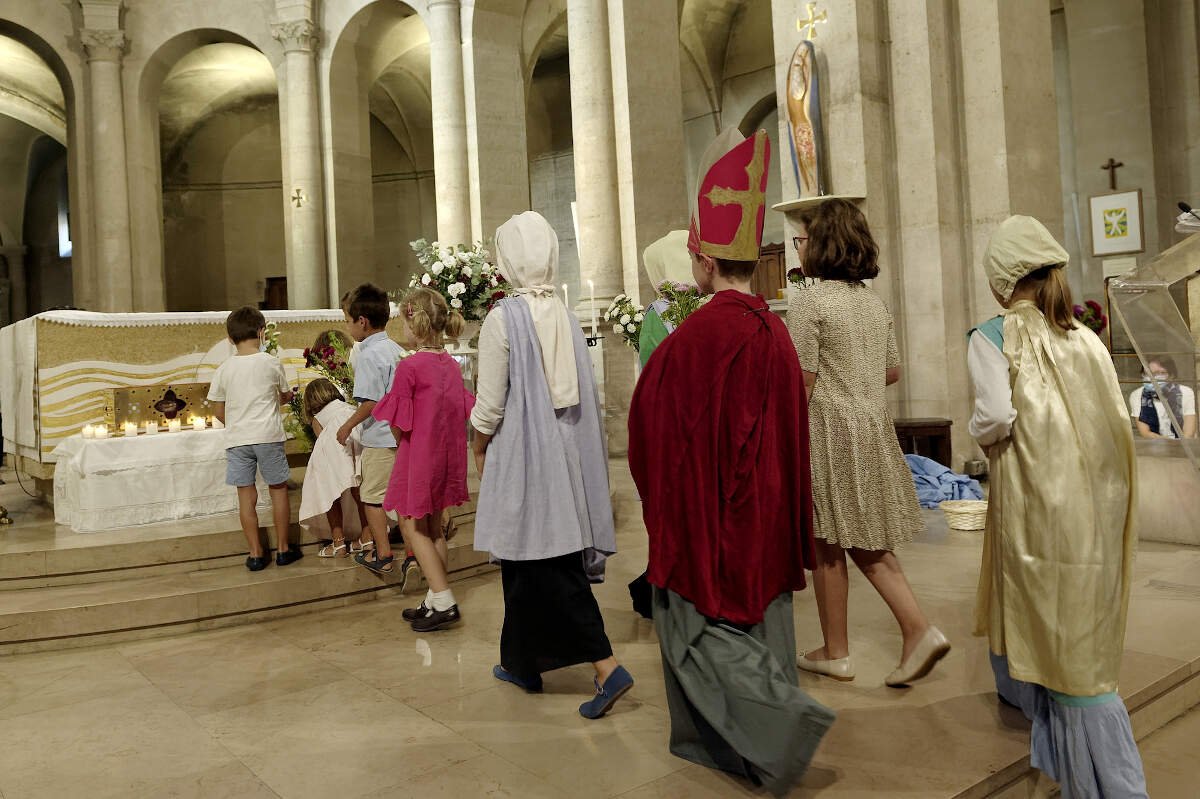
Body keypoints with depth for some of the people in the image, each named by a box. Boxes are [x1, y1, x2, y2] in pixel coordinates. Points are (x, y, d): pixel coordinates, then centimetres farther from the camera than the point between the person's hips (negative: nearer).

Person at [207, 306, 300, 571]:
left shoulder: (224, 369, 1)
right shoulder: (271, 363, -4)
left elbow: (218, 411, 5)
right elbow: (287, 396, 10)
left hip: (237, 439, 2)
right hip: (268, 436, -2)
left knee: (246, 495, 7)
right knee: (278, 489, 11)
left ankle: (256, 554, 13)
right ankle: (283, 549, 17)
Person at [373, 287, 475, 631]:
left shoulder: (409, 366, -17)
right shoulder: (451, 365, 4)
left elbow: (397, 425, -14)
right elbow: (461, 411, 9)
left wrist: (401, 445, 6)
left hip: (418, 455, -7)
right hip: (447, 453, 7)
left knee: (413, 527, 5)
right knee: (434, 528, 16)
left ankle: (444, 601, 2)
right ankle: (435, 600, 23)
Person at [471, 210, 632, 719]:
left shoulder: (503, 318, -13)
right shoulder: (566, 316, 5)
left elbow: (490, 404, -13)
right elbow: (583, 392, 8)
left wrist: (478, 445, 5)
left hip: (523, 455, -7)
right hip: (567, 452, 7)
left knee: (543, 568, 1)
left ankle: (605, 666, -4)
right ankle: (522, 663, 29)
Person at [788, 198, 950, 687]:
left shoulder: (808, 302, -13)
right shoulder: (874, 302, 11)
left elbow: (802, 383, -16)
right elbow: (892, 371, 18)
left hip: (829, 432, -7)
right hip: (874, 429, 7)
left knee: (828, 547, 5)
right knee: (867, 545, 15)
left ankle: (835, 653, 16)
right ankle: (919, 630, 7)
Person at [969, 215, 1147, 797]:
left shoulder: (992, 337, -8)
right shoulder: (1086, 339, 6)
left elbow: (997, 416, -21)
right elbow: (1118, 422, 2)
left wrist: (980, 431, 0)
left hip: (1035, 499, -5)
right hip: (1094, 501, 5)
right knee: (1086, 622, 18)